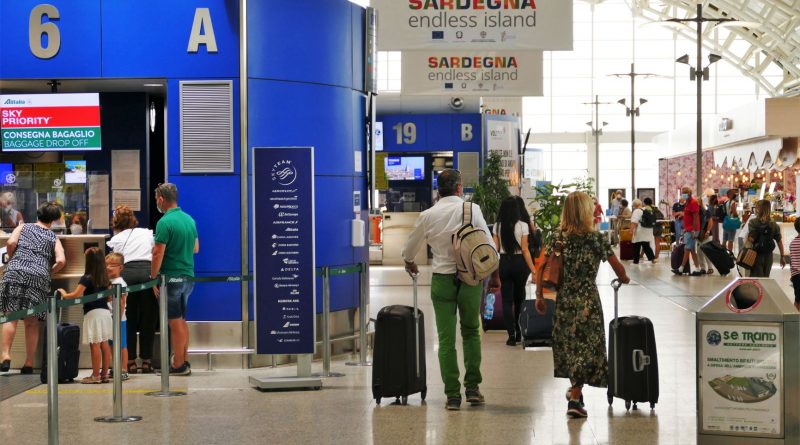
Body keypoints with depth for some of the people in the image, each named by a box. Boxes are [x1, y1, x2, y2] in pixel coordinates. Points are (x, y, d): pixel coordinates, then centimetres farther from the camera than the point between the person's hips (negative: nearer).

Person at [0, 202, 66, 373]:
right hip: (39, 277, 1)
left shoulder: (23, 227, 18)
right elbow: (61, 261, 1)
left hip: (16, 272, -1)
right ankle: (29, 364, 4)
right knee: (32, 322, 4)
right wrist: (49, 271, 18)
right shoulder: (54, 238, 17)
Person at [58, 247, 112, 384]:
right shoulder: (105, 279, 10)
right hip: (105, 311, 7)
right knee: (104, 344, 8)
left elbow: (76, 295, -17)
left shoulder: (87, 279, -10)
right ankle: (104, 374, 12)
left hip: (93, 313, -7)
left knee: (95, 345, -5)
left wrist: (64, 294, 0)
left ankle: (96, 375, -3)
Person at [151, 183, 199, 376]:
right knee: (182, 320, 16)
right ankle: (183, 361, 21)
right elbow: (196, 248, 18)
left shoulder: (165, 223, -16)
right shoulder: (190, 220, 8)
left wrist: (153, 278, -9)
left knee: (175, 322, -1)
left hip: (171, 278, -7)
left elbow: (158, 254, -18)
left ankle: (178, 366, 4)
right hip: (188, 277, 7)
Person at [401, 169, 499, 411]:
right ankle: (472, 387, 13)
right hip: (471, 277, 0)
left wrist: (410, 264, 35)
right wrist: (495, 274, 8)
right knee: (471, 332, 16)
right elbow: (488, 244, -3)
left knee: (446, 339, 3)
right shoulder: (472, 209, -3)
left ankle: (452, 395, 1)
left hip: (442, 279, 0)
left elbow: (409, 249, 14)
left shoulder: (428, 216, 1)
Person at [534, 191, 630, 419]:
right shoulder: (595, 238, -6)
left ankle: (575, 389, 32)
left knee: (569, 344, 19)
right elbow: (618, 267, -1)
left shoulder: (558, 237, 2)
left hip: (563, 300, 4)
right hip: (587, 300, -4)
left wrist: (540, 295, 7)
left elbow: (541, 268, -1)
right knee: (586, 345, 2)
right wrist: (624, 279, 20)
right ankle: (575, 399, -2)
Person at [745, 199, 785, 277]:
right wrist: (782, 257, 9)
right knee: (765, 278, 17)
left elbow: (751, 239, -21)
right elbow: (779, 242, 2)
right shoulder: (773, 224, 0)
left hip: (756, 255, -4)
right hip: (768, 256, 4)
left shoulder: (753, 222, -13)